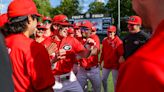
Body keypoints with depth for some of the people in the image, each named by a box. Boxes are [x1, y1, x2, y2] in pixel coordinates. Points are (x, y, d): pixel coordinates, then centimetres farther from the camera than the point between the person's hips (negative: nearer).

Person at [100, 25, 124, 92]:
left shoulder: (118, 42, -14)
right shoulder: (104, 41, 4)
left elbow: (121, 54, -15)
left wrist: (119, 63, -16)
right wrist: (100, 61, 11)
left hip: (115, 65, -6)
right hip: (106, 64, 6)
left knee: (115, 81, 3)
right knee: (103, 79, 15)